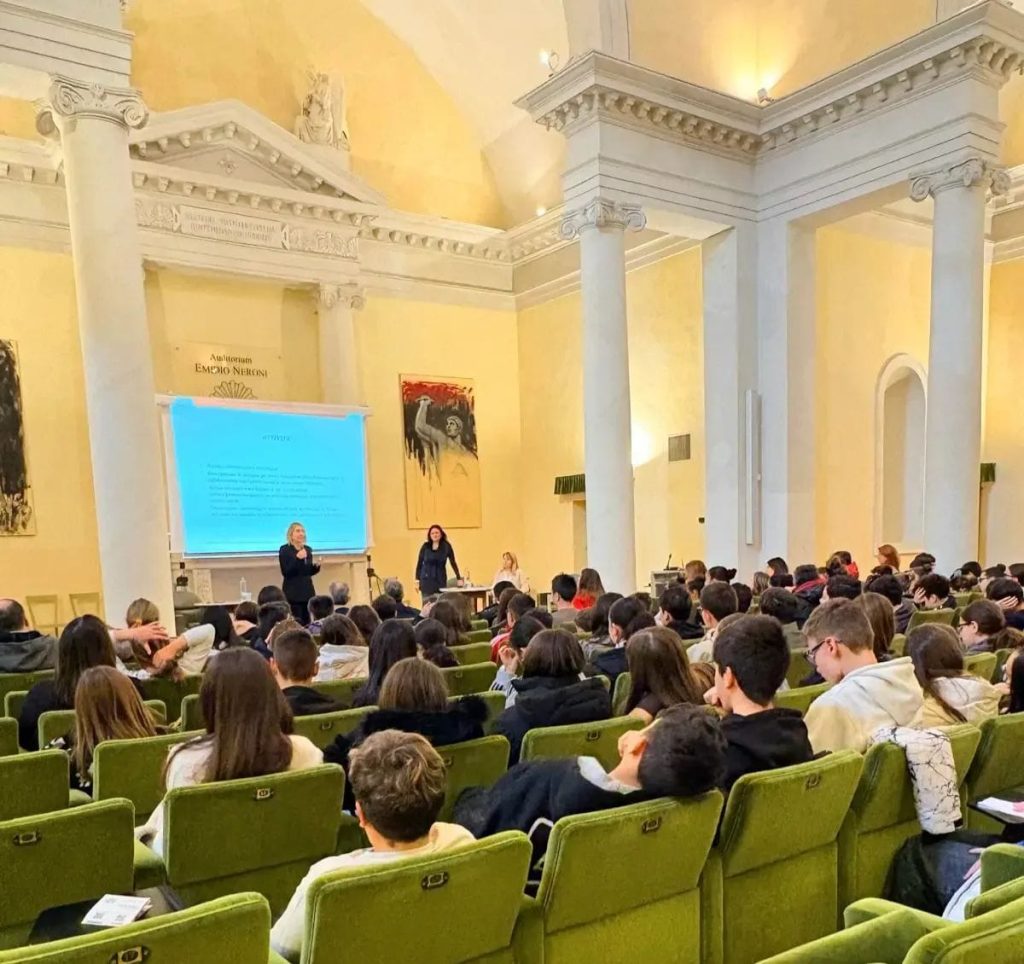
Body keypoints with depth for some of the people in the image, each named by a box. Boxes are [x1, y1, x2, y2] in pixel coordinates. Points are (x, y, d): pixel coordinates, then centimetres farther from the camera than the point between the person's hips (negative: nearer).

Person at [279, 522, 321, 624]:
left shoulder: (308, 549, 11)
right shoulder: (284, 550, -5)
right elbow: (285, 572, -14)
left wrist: (317, 566, -4)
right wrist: (297, 558, -24)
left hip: (307, 591, 5)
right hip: (292, 592, -5)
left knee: (307, 621, 3)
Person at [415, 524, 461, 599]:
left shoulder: (446, 546, -1)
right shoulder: (425, 546, 0)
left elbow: (453, 563, 1)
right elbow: (419, 563, 4)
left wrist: (459, 578, -2)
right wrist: (417, 580, 0)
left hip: (441, 580, 0)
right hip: (426, 580, 0)